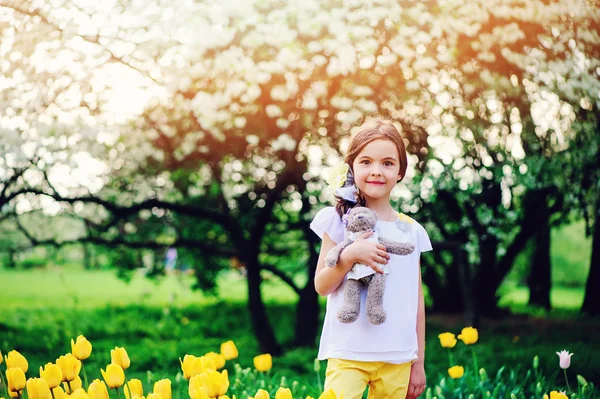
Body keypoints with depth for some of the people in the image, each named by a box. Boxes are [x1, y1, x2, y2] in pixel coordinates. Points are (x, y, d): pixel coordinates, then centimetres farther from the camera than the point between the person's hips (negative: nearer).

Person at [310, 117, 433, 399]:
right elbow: (322, 287, -1)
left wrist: (419, 362, 10)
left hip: (397, 360, 3)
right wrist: (349, 255, -18)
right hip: (348, 354, -3)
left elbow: (417, 301, 10)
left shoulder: (412, 231, 6)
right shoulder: (339, 220, -3)